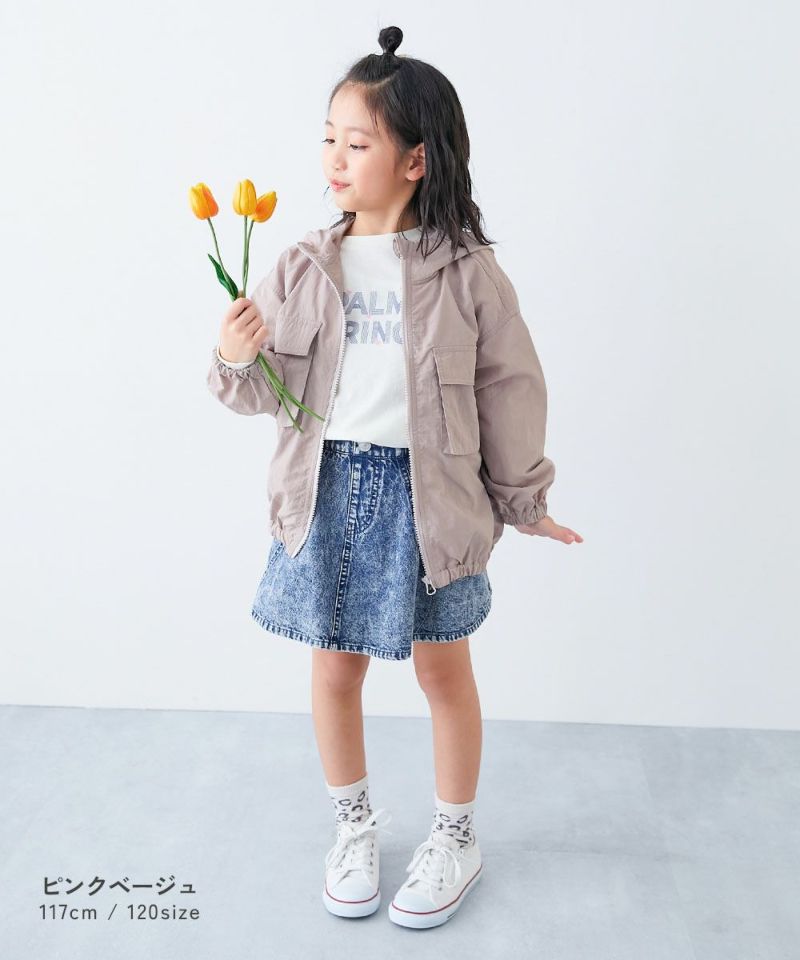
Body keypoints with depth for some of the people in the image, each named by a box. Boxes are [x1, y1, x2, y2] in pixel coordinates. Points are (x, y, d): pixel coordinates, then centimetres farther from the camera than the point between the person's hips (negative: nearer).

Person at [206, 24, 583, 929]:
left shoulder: (465, 268, -7)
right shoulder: (304, 265, 0)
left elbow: (509, 388, 1)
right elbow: (268, 392, 4)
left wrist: (523, 499, 7)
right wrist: (238, 361, -19)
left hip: (427, 493, -2)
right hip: (328, 487, 3)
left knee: (442, 667, 13)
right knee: (334, 666, 14)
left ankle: (455, 836, 35)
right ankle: (353, 823, 39)